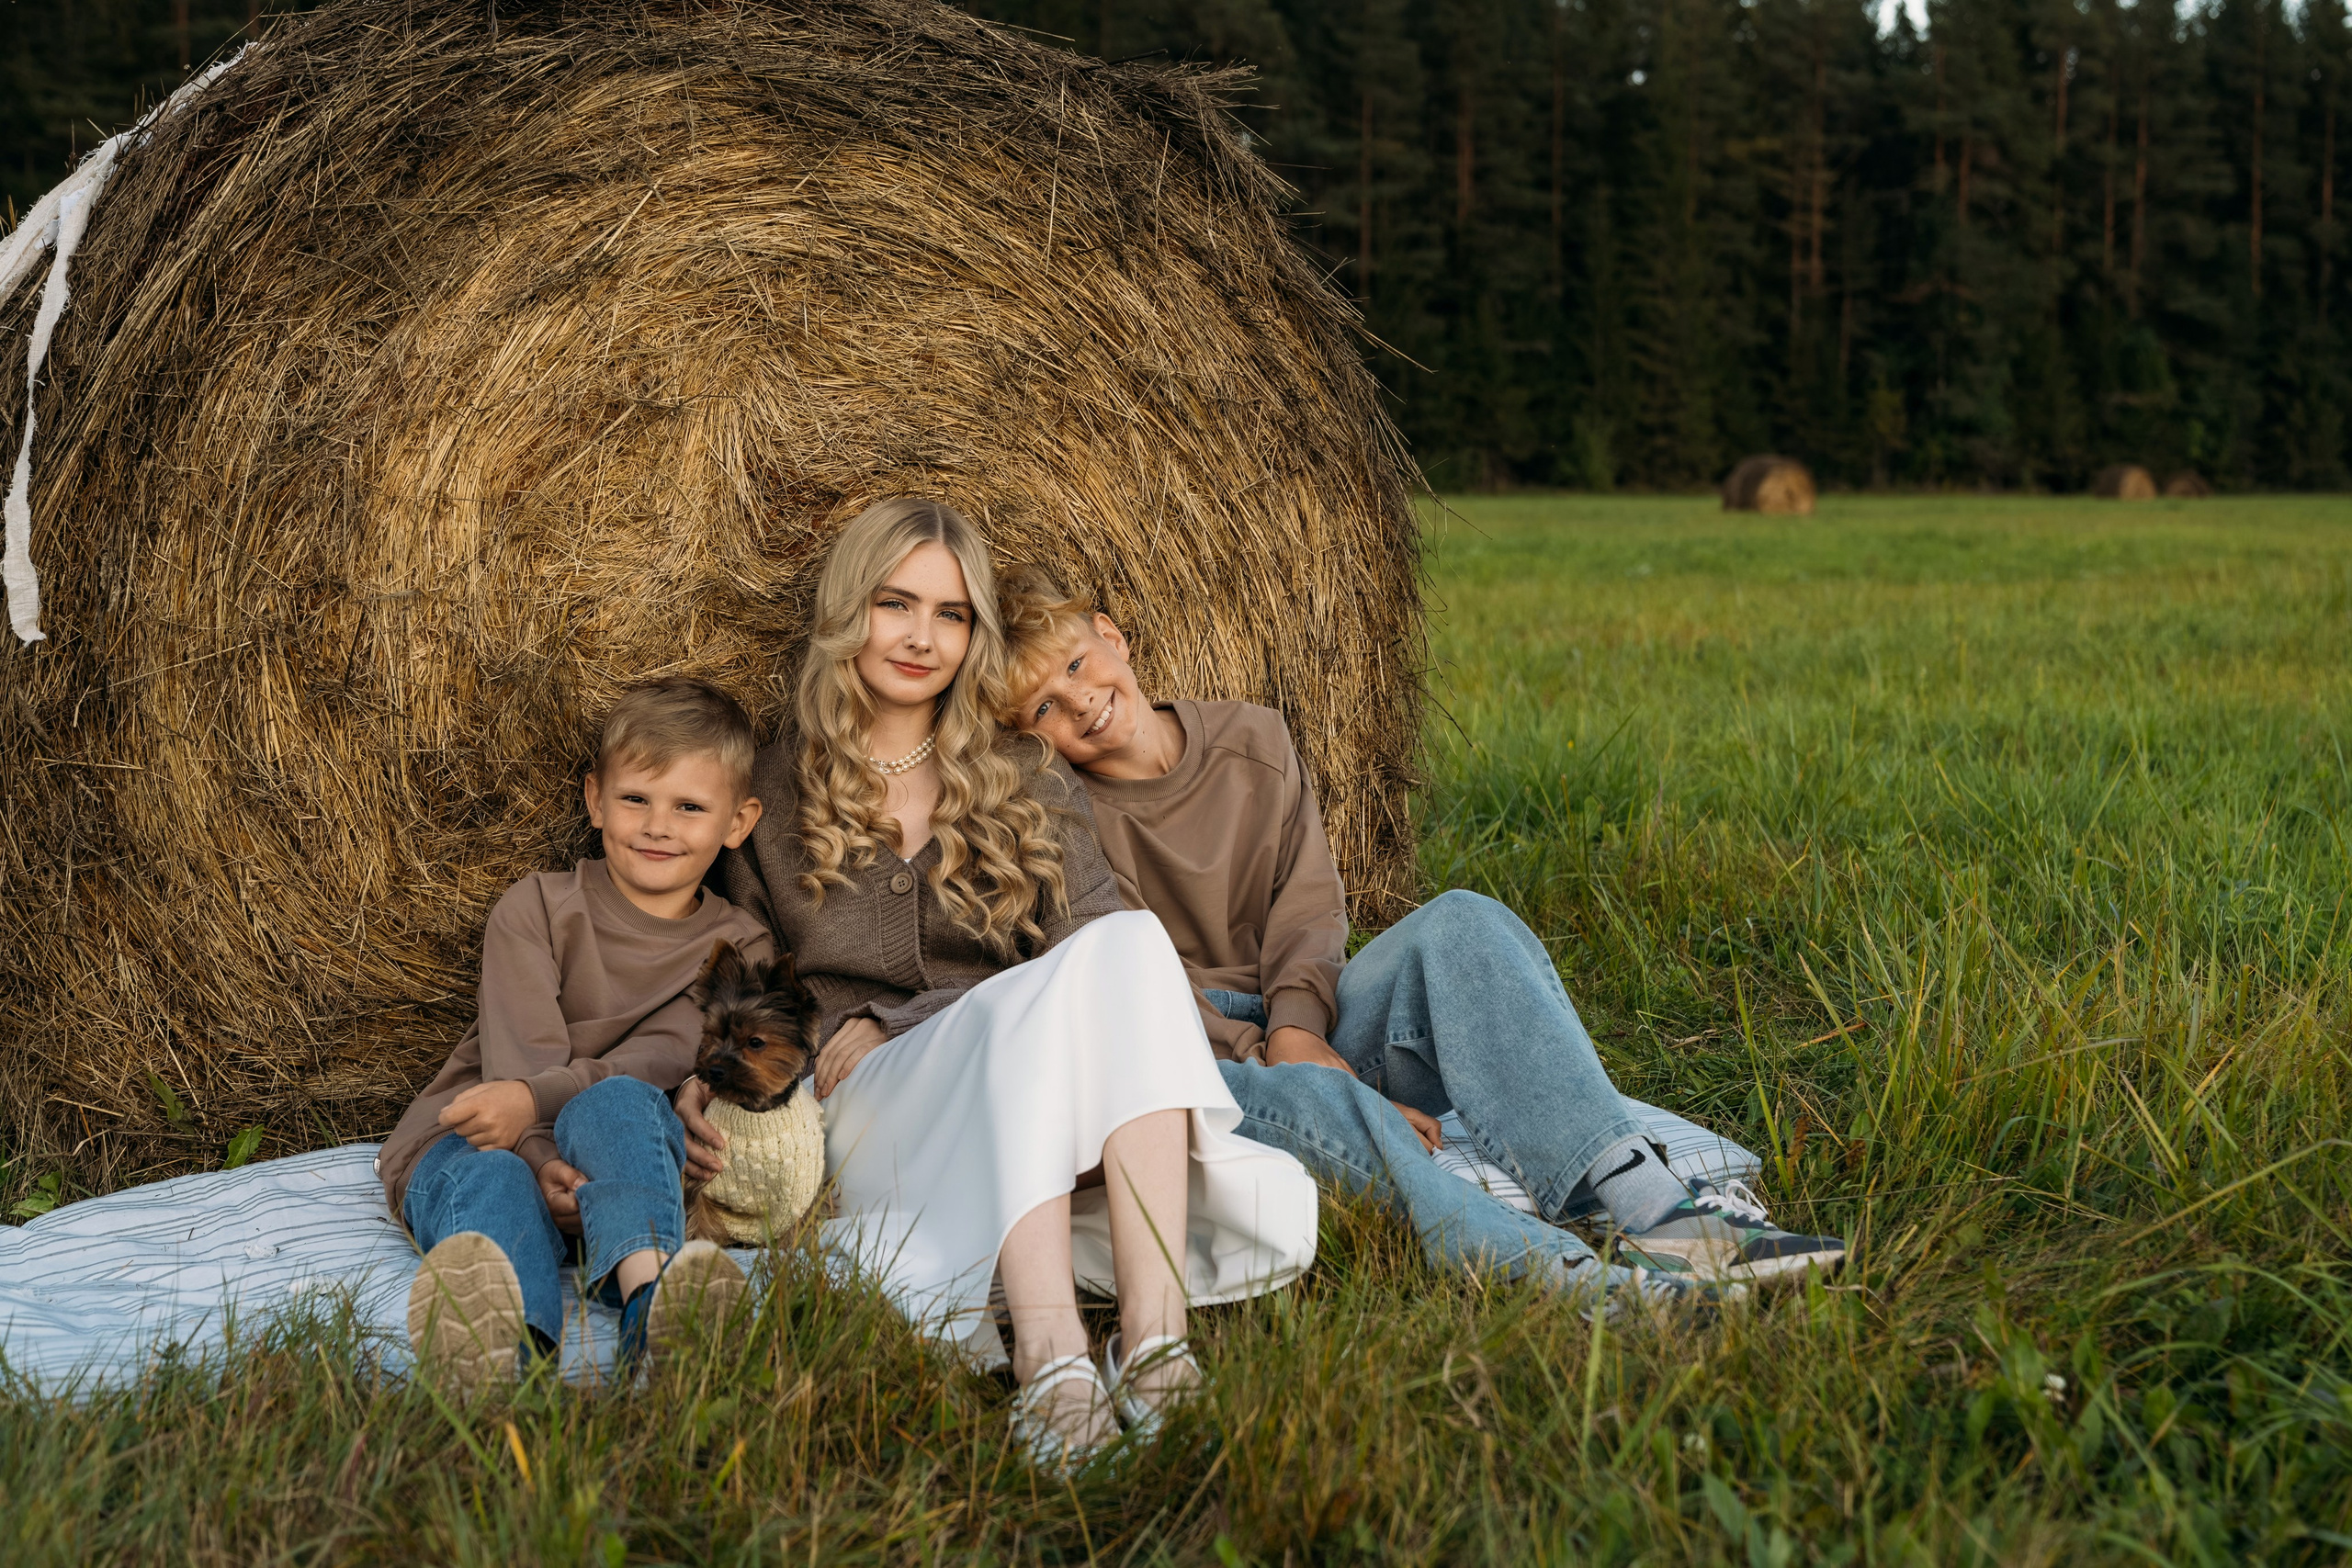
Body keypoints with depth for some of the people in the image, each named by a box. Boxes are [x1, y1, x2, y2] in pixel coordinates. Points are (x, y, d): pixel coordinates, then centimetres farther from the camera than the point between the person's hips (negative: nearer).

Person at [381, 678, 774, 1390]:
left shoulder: (740, 949, 10)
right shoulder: (539, 907, 7)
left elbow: (667, 1057, -10)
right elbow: (519, 1057, -9)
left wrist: (539, 1099, -28)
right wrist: (542, 1165, -31)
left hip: (609, 1146, 0)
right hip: (477, 1143, 0)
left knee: (616, 1103, -34)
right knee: (495, 1187, -37)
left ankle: (650, 1300, -65)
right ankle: (510, 1339, -75)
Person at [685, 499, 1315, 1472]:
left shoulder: (1030, 786, 15)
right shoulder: (772, 796, 14)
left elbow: (1095, 952, 0)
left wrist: (892, 1020, -9)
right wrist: (709, 1078, -5)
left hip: (1043, 1125, 2)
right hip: (868, 1128, -2)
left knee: (1129, 938, -31)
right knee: (1037, 988, -33)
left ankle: (1153, 1328, -45)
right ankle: (1049, 1358, -51)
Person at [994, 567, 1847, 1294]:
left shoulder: (1252, 741, 12)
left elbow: (1309, 906, 3)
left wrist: (1298, 1026, -17)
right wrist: (1275, 1062, -23)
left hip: (1304, 1031, 4)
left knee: (1460, 923, -24)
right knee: (1314, 1100, -40)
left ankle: (1653, 1209, -39)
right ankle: (1570, 1281, -60)